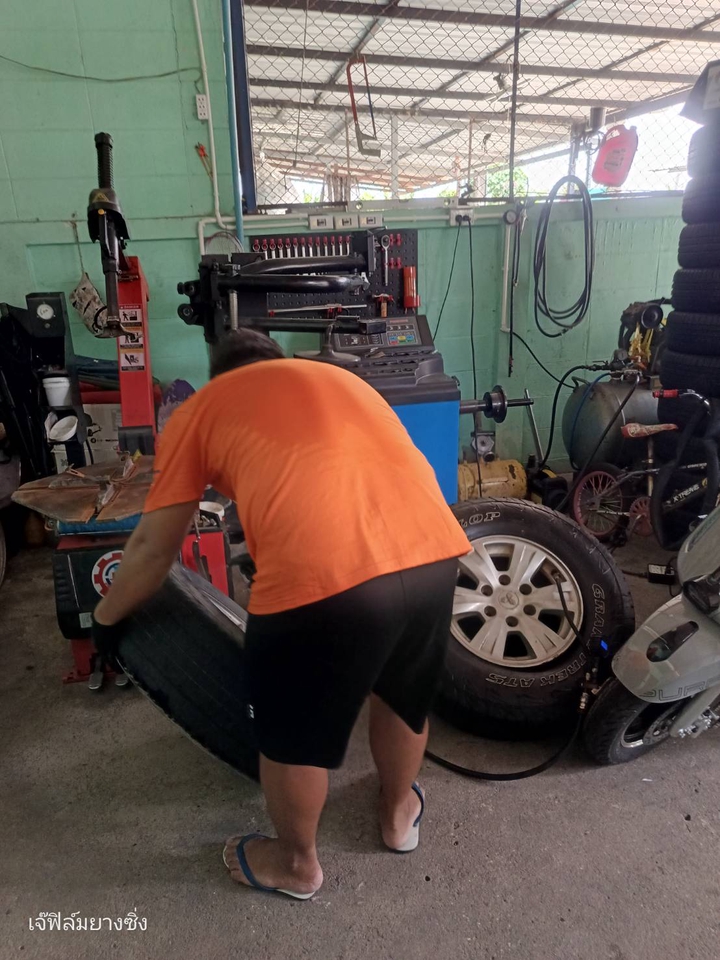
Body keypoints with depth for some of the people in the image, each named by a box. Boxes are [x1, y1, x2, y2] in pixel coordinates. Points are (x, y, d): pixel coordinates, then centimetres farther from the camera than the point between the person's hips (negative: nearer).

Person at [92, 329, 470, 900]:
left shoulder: (200, 409, 18)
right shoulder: (339, 378, 31)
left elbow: (154, 547, 20)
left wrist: (107, 616, 38)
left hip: (320, 575, -5)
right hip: (434, 551, 6)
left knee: (295, 735, 22)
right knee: (406, 695, 31)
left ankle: (296, 865, 47)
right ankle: (400, 814, 55)